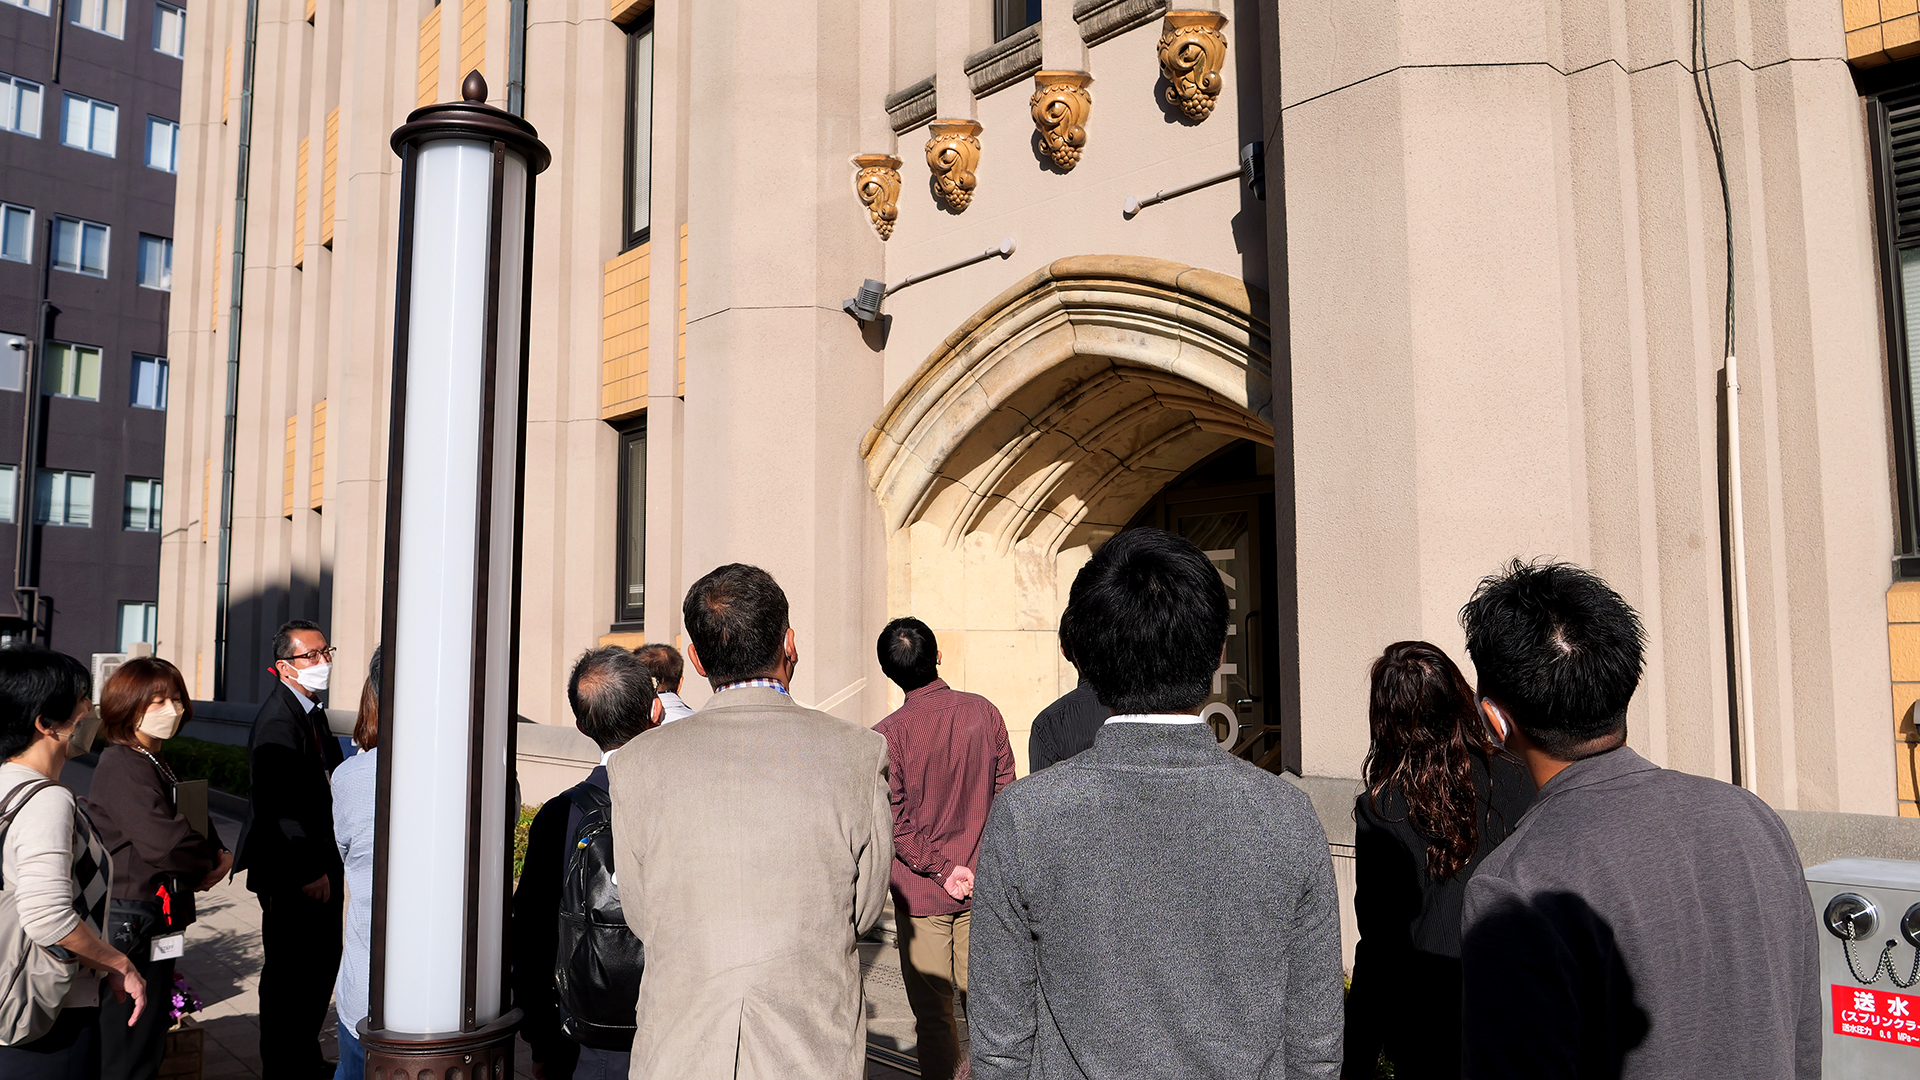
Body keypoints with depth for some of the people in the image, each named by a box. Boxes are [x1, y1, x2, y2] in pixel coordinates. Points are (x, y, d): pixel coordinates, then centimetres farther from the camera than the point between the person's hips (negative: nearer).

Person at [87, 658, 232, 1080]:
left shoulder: (157, 762, 14)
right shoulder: (123, 767, -17)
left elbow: (196, 820, 20)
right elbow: (162, 842, -28)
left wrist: (219, 855, 0)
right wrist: (208, 865, -10)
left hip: (160, 916, 10)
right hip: (134, 920, -10)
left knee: (152, 1033, 18)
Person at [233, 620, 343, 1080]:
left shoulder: (312, 710, 12)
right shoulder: (278, 718, -19)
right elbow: (278, 808, -23)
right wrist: (307, 873, -20)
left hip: (317, 866, 10)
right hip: (291, 874, -10)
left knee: (322, 964, 18)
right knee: (290, 973, 4)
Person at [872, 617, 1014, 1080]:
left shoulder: (888, 734, -15)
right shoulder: (983, 712, -6)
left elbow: (895, 822, -16)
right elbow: (1005, 793, 1)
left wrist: (941, 867, -9)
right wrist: (978, 862, 9)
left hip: (921, 890, -3)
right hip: (982, 885, 3)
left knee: (932, 1009, 8)